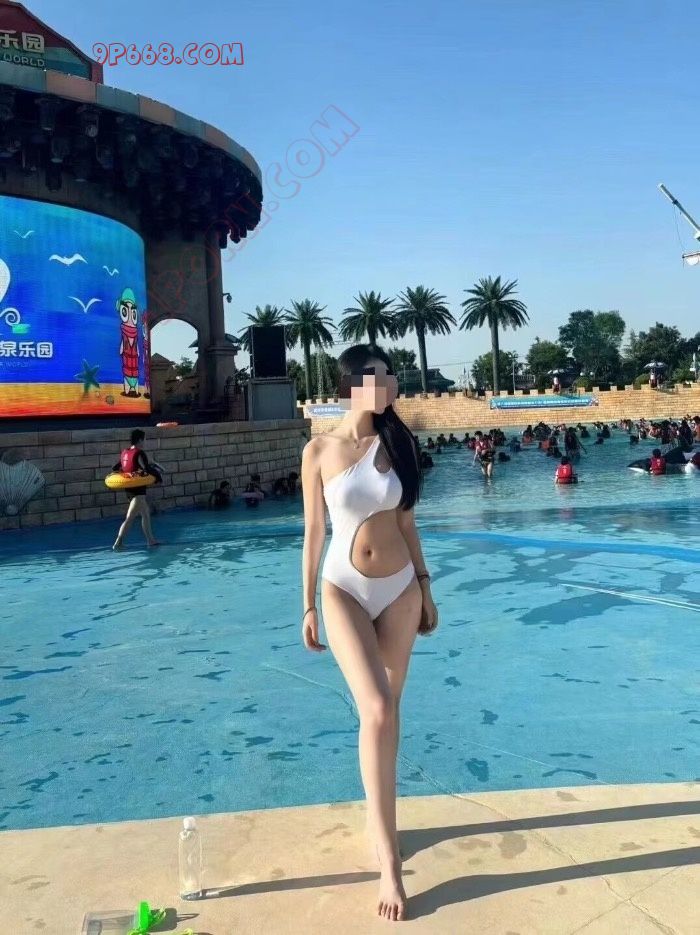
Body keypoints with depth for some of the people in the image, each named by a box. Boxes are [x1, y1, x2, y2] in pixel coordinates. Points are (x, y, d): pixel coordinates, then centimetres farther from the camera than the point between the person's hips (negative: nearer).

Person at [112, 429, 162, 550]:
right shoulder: (139, 453, -15)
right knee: (129, 518, -11)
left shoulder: (124, 452, 9)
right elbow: (147, 469, -25)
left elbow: (115, 468, 16)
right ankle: (118, 543, -16)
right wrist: (159, 477, -10)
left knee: (145, 513, 20)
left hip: (128, 489, 9)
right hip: (138, 490, -9)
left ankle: (151, 540, 27)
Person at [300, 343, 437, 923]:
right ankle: (389, 861, -1)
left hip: (400, 588, 3)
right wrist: (309, 607, 1)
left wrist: (425, 586, 10)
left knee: (389, 711, 12)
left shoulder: (397, 441, 2)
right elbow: (313, 533, -1)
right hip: (344, 591, -3)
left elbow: (406, 521, 8)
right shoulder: (319, 452, -6)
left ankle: (380, 818, 35)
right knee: (377, 712, -14)